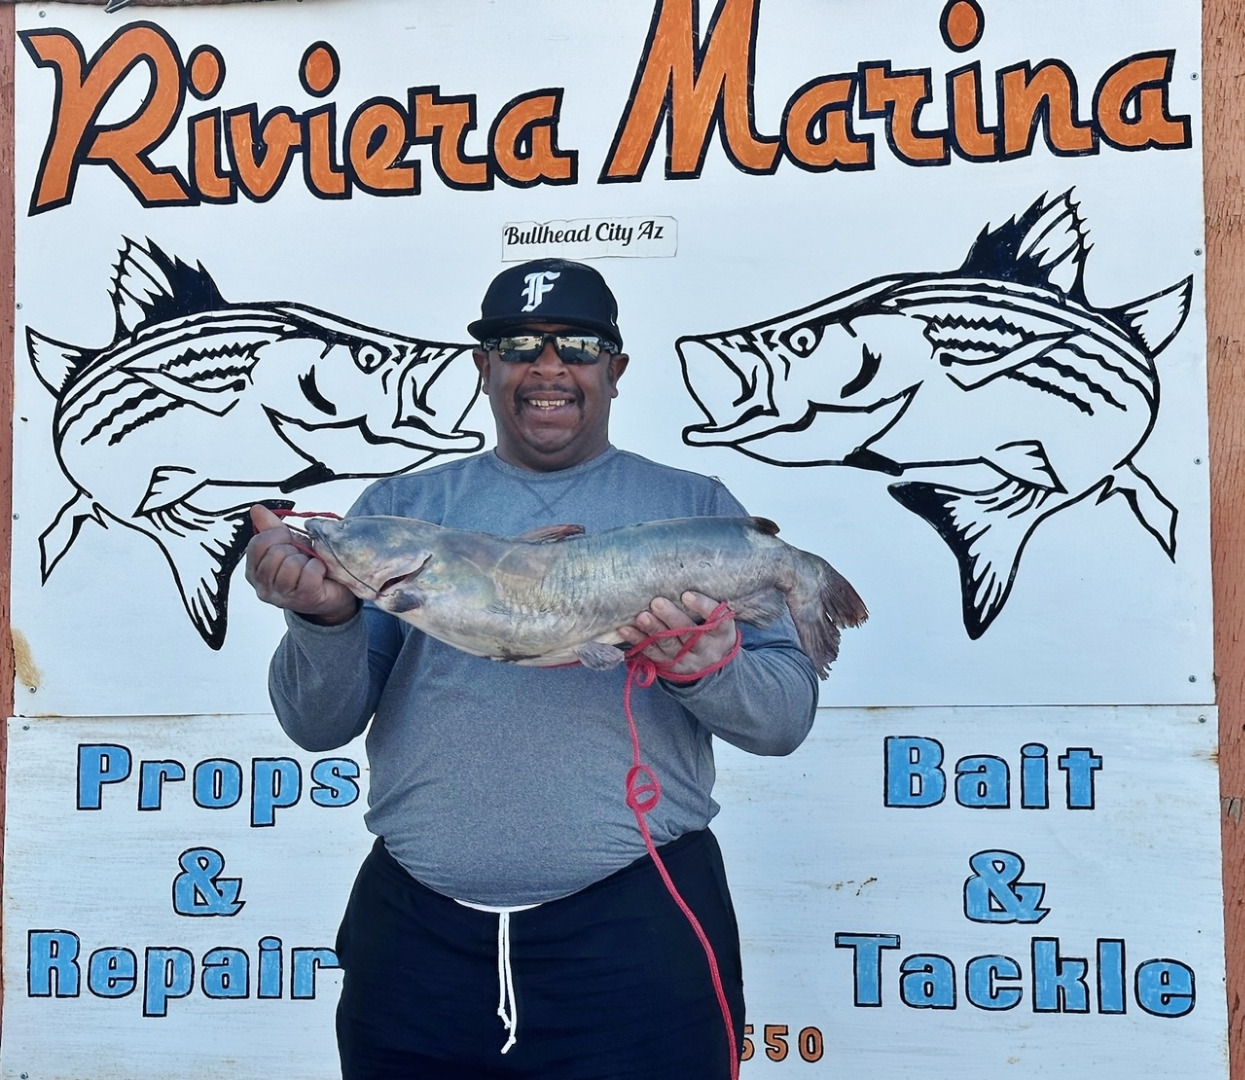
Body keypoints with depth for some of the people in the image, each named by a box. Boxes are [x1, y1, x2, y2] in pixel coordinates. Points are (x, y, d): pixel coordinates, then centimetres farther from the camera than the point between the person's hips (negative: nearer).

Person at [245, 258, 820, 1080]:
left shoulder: (696, 509, 7)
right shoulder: (399, 509, 9)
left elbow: (788, 713, 3)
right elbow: (319, 726, 5)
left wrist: (704, 669, -18)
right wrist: (326, 619, -15)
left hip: (634, 928, -1)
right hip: (416, 928, 2)